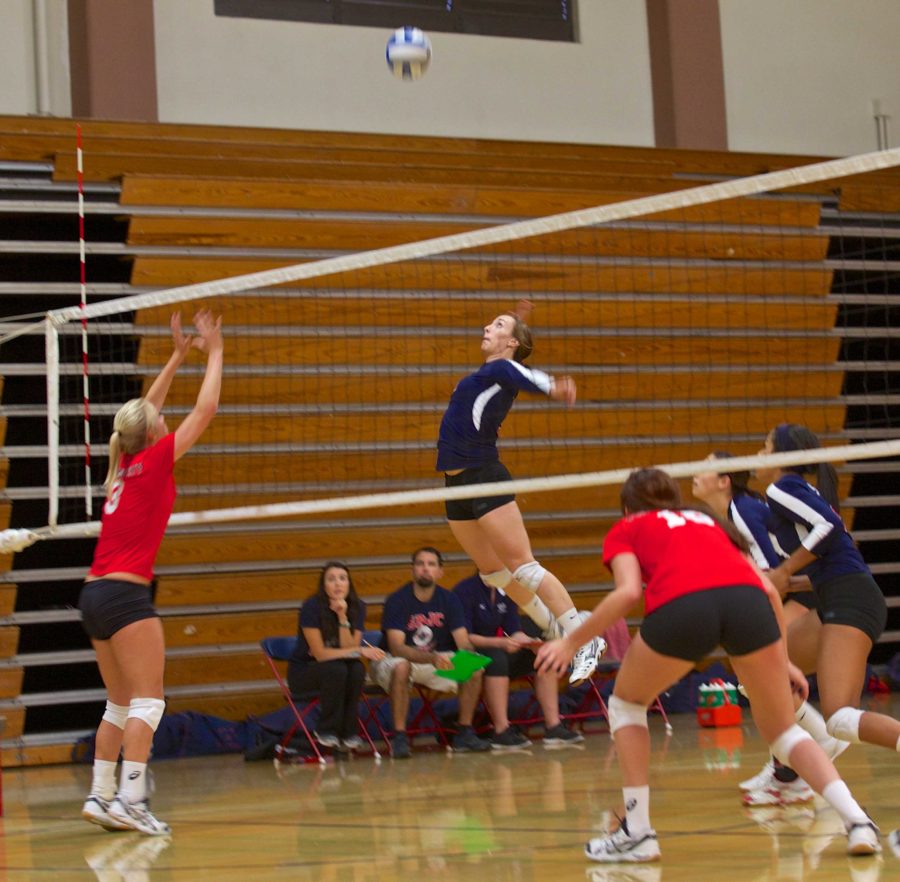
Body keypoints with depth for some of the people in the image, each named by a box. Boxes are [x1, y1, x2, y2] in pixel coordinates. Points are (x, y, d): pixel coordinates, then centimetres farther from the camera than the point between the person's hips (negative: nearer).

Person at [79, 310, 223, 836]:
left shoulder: (124, 465, 13)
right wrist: (214, 352, 11)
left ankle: (101, 796, 9)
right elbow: (206, 409, 0)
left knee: (120, 704, 13)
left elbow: (146, 410, 30)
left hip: (95, 595, 8)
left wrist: (179, 356, 32)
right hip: (126, 594, -8)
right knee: (148, 701, -10)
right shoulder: (154, 461, -4)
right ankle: (130, 799, -20)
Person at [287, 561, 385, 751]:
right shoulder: (312, 607, -20)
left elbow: (349, 648, -15)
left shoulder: (357, 607, -7)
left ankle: (349, 732, -16)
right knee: (336, 669, -35)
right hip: (304, 671, -4)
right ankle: (326, 731, -17)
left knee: (357, 669, -29)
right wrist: (360, 651, -27)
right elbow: (320, 654, -22)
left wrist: (343, 618, -27)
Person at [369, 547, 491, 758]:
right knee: (401, 667, -40)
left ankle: (464, 733, -7)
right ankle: (399, 736, -31)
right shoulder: (397, 601, -17)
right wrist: (432, 658, -43)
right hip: (396, 660, -4)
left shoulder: (449, 600, -3)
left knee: (474, 669, -19)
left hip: (436, 660, 4)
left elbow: (463, 642, -8)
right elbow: (396, 647, -27)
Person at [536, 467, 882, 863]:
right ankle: (856, 819, -3)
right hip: (748, 599, 3)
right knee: (782, 730, 18)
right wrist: (783, 661, 33)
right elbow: (768, 590, 28)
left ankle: (637, 831, 17)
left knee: (626, 703, 25)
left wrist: (571, 642, 16)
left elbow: (628, 592, 7)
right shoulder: (710, 522, 39)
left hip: (681, 607, -3)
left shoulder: (626, 530, 28)